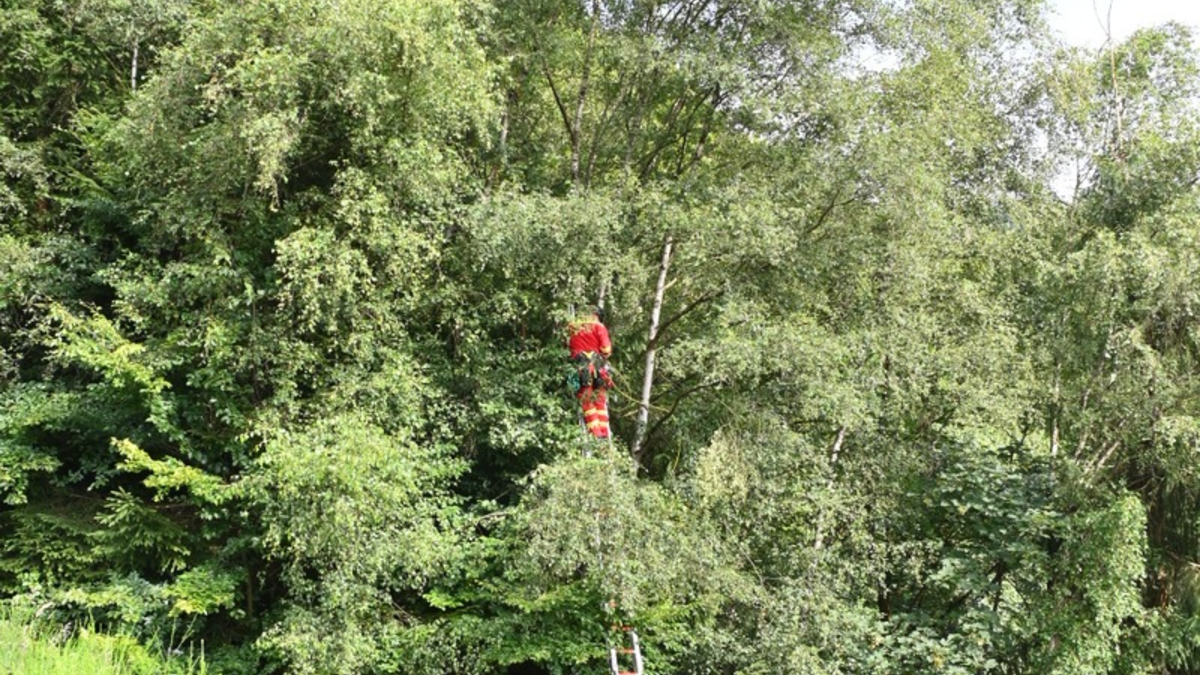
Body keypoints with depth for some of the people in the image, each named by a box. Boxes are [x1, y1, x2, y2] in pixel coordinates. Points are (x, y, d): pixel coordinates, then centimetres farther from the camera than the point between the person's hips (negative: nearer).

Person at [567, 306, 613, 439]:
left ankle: (594, 431, -6)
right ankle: (603, 431, 1)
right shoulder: (598, 326, 2)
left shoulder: (571, 327, 12)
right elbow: (606, 350, -3)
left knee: (586, 401, 3)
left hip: (579, 367, 1)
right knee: (600, 401, 7)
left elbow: (567, 346, 10)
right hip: (596, 365, -1)